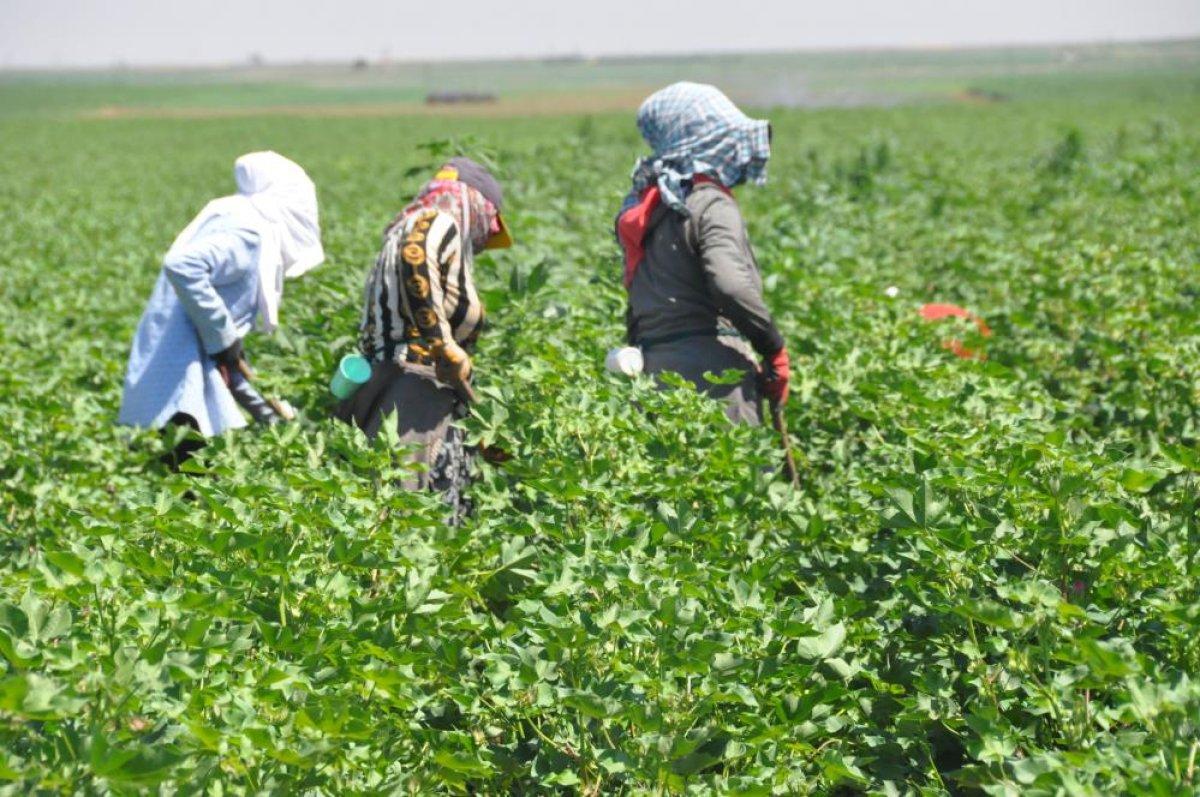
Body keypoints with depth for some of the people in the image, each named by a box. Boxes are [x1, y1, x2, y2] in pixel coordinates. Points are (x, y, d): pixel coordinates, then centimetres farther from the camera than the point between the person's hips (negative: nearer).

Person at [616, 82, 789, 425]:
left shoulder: (646, 208, 17)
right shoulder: (711, 204, -8)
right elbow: (731, 287, -23)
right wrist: (775, 350, -12)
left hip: (652, 370, 8)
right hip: (711, 370, -8)